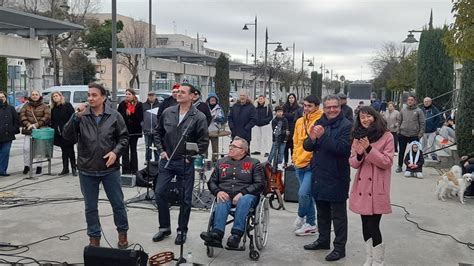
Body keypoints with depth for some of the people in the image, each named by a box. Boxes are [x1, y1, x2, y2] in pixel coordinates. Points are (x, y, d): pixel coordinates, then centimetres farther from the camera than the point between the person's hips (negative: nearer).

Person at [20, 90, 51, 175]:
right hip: (28, 130, 2)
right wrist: (28, 125, -15)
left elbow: (47, 117, -6)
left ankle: (39, 166, 14)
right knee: (26, 148, -5)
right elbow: (22, 116, 1)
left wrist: (36, 125, -16)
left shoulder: (45, 106, 4)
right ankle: (26, 166, 11)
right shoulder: (26, 106, 10)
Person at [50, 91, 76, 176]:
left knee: (70, 151, 0)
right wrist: (53, 130, 5)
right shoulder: (53, 109, 13)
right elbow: (52, 122, 16)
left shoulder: (67, 105, -2)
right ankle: (65, 169, 16)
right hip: (59, 133, 5)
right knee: (64, 151, 10)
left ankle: (74, 169, 7)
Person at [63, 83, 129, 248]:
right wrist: (76, 117, -21)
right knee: (90, 207, 12)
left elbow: (123, 137, 4)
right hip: (87, 170, 1)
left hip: (110, 168, 0)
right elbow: (68, 136, -10)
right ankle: (94, 237, 27)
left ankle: (122, 233, 29)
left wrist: (116, 151, -13)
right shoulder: (81, 116, -2)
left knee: (118, 203, 10)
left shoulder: (114, 116, -3)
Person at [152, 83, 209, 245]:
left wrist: (190, 156, -9)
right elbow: (157, 132, 13)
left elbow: (204, 141, -8)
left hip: (185, 163, -3)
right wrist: (161, 150, 4)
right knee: (159, 193, 6)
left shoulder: (198, 117, -10)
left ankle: (182, 230, 23)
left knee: (186, 198, 6)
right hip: (167, 160, 4)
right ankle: (164, 227, 24)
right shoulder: (167, 113, 1)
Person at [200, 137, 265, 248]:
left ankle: (236, 235, -44)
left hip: (246, 195, -2)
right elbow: (211, 182, 19)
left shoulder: (254, 163, 10)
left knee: (244, 200, -36)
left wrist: (242, 193, -14)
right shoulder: (221, 162, 22)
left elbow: (260, 184, -1)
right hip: (225, 195, 2)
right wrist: (218, 192, -4)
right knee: (221, 202, -32)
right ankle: (216, 234, -49)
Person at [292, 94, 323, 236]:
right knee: (307, 194, 13)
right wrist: (295, 157, 13)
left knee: (303, 193, -14)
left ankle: (301, 216, 14)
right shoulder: (300, 121, 10)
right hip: (299, 163, 7)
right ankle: (311, 223, 24)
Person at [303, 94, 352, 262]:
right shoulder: (320, 123, 9)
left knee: (338, 214, 3)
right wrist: (311, 138, -15)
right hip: (319, 175, 7)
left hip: (336, 177, -7)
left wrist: (323, 136, -28)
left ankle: (340, 247, 12)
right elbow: (307, 146, 8)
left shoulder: (347, 126, -11)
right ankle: (323, 239, 35)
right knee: (322, 211, 20)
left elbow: (342, 148, -24)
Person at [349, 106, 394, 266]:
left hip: (377, 187, -5)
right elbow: (353, 163, 8)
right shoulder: (358, 136, 10)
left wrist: (369, 149, -19)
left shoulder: (386, 136, -4)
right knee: (365, 224, 11)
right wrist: (359, 154, -13)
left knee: (373, 226, -8)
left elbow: (387, 162, -10)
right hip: (362, 186, 5)